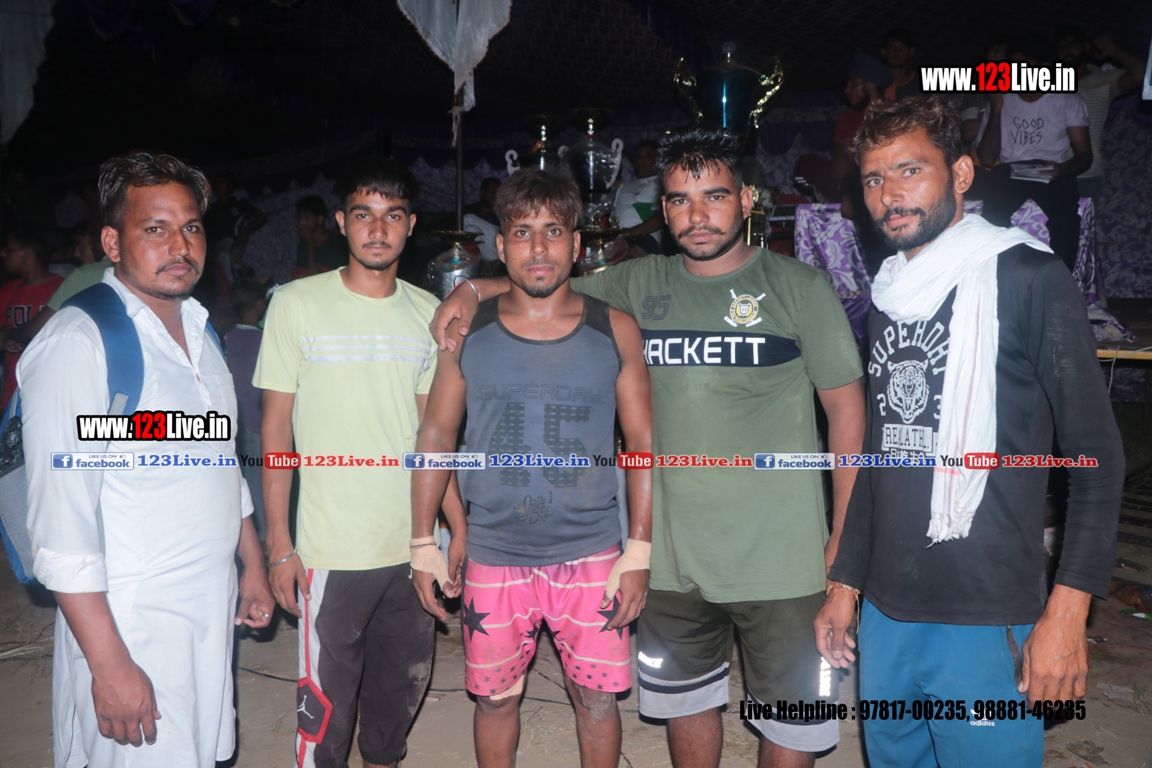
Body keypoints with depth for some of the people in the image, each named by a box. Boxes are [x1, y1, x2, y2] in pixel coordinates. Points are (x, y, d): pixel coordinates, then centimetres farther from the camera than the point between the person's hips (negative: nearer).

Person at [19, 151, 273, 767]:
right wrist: (110, 665, -21)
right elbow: (61, 526, -21)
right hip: (131, 627, -7)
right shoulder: (79, 342, -17)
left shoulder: (198, 330, 8)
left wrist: (253, 565, 17)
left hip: (212, 613, 7)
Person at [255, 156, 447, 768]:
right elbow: (275, 429, -2)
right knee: (326, 700, 5)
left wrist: (457, 524, 9)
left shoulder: (427, 311, 5)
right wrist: (279, 544, -5)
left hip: (415, 543, 4)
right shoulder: (297, 304, -5)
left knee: (404, 684, 18)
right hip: (332, 549, -4)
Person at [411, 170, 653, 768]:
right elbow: (436, 436, 5)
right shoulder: (467, 331, 0)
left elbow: (642, 442, 0)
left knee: (598, 698, 10)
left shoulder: (614, 331, -2)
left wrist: (639, 551, -4)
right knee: (494, 696, 15)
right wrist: (423, 545, 3)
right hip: (493, 559, 1)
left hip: (591, 556, 0)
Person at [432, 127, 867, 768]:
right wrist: (476, 288, -4)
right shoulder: (641, 283, 3)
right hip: (673, 553, 3)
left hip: (782, 558, -2)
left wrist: (846, 536, -7)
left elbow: (847, 408, -4)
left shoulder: (799, 287, -5)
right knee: (686, 701, 22)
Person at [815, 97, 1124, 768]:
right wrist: (846, 581, 16)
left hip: (987, 619, -6)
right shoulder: (887, 298, 12)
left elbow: (1097, 453, -9)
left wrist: (1067, 609, -16)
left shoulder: (1028, 278, -6)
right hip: (886, 612, 6)